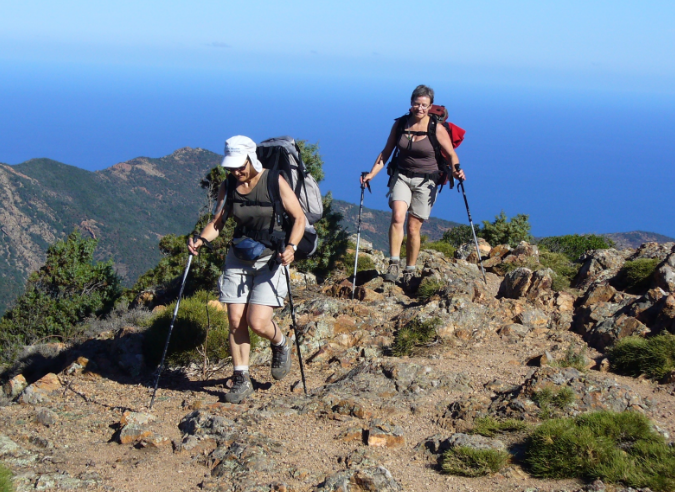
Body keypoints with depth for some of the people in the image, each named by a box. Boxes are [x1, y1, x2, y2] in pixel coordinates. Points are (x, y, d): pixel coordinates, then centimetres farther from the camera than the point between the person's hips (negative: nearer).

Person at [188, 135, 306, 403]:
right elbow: (217, 222, 7)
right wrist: (201, 239, -14)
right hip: (238, 258, 4)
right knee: (235, 320, -3)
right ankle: (241, 379, 10)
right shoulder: (228, 187, 2)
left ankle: (281, 344, 21)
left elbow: (299, 218, -9)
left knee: (257, 322, -13)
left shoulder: (274, 182, -11)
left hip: (270, 259, -4)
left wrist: (291, 246, -24)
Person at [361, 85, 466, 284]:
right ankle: (394, 264, -21)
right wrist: (371, 174, -1)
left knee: (413, 228, 1)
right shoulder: (400, 124, 0)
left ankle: (410, 271, 16)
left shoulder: (437, 129, -7)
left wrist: (456, 171, -21)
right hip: (401, 176, 2)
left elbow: (451, 155, -1)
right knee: (397, 217, -23)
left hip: (426, 181, -2)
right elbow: (386, 152, 8)